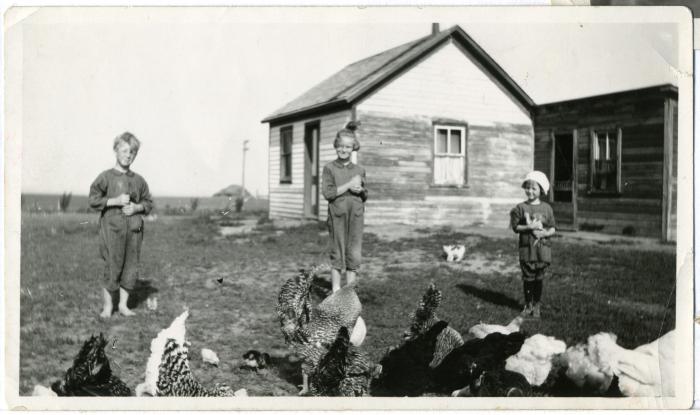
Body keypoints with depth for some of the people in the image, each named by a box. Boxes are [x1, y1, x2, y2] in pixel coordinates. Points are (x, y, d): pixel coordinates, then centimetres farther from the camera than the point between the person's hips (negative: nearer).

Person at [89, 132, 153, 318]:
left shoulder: (139, 180, 10)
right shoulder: (106, 177, -1)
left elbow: (148, 202, 15)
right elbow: (93, 199, -5)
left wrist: (136, 207, -5)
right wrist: (116, 201, -14)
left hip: (134, 227, 4)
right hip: (112, 227, -4)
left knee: (131, 267, 5)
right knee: (113, 266, -2)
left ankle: (123, 304, 19)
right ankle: (107, 306, 13)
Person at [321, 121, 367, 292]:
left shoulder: (359, 170, 9)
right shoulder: (329, 168, 1)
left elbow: (365, 196, 16)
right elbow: (328, 193, -9)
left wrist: (360, 190, -6)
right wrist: (349, 185, -12)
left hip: (356, 215, 3)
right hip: (337, 214, -3)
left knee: (354, 255, 3)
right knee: (337, 254, 3)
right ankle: (336, 291, 12)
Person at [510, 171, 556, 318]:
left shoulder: (546, 208, 4)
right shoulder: (521, 208, 1)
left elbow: (552, 229, 6)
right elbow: (515, 227, -1)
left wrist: (545, 233, -14)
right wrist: (529, 227, -16)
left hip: (542, 247, 1)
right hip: (526, 247, -1)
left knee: (539, 278, 4)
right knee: (528, 278, 4)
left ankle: (536, 306, 17)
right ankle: (528, 305, 19)